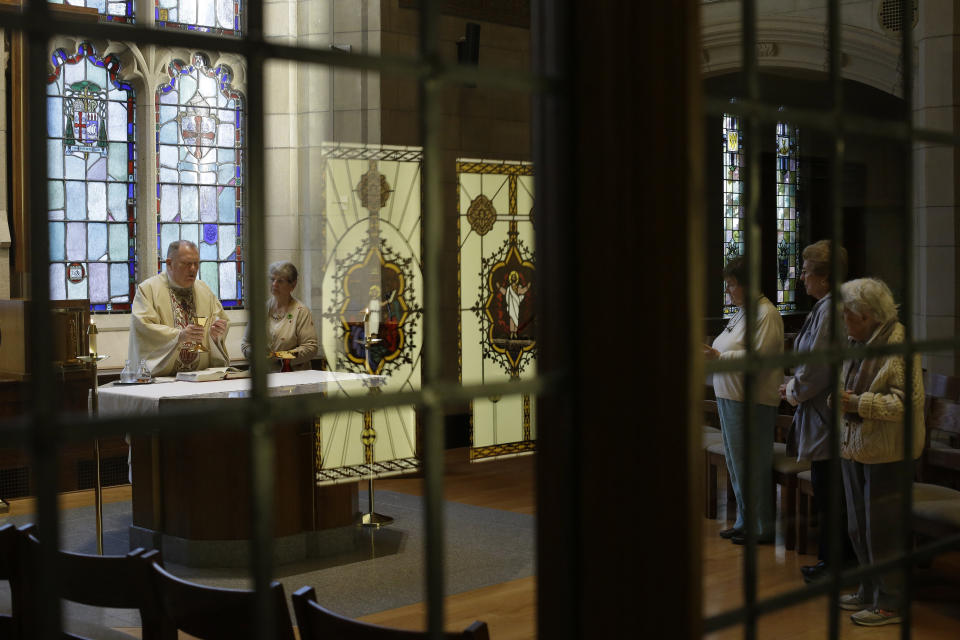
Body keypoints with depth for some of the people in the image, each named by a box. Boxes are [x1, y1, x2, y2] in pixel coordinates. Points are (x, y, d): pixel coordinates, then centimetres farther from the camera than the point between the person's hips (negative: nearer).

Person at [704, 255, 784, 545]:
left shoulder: (766, 314, -13)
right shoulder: (741, 313, 18)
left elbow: (758, 355, -22)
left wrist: (719, 357, -20)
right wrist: (711, 354, 6)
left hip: (752, 401, -10)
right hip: (730, 398, 10)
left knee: (752, 465, -4)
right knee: (735, 462, 15)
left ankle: (761, 528, 6)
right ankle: (744, 521, 25)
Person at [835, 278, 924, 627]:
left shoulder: (899, 345, -17)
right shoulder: (855, 343, 9)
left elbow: (908, 402, -22)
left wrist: (858, 404, -23)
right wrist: (840, 398, 1)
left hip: (887, 454, -9)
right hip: (855, 449, 9)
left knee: (884, 529, -1)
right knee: (859, 527, 17)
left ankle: (891, 603, 11)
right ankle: (870, 591, 31)